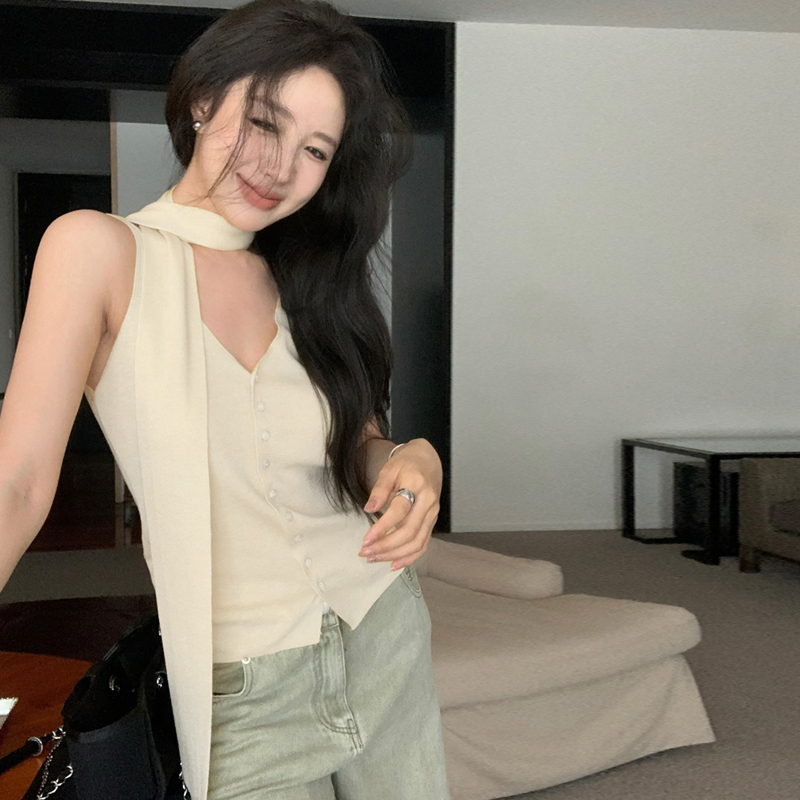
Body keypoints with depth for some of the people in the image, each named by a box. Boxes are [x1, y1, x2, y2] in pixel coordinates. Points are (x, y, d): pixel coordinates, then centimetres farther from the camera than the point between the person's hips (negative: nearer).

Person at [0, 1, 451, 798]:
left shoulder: (306, 283, 5)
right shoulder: (100, 250, -10)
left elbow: (361, 445, 10)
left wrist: (415, 461, -12)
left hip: (386, 633, 5)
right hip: (243, 690, -4)